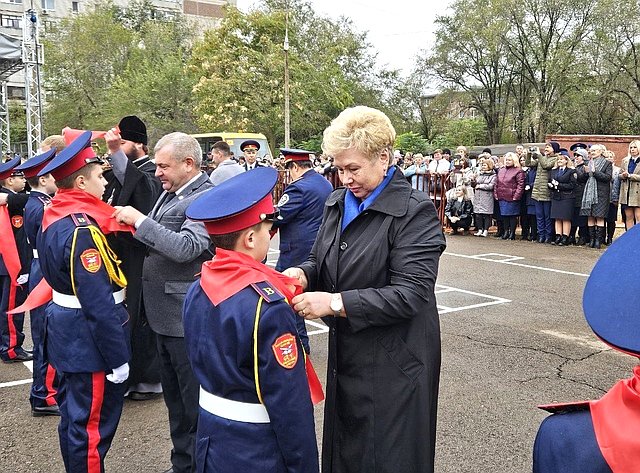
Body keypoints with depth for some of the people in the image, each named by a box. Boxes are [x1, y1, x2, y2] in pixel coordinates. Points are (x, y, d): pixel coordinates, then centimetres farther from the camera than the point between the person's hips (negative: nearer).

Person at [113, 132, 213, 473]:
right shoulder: (170, 193, 9)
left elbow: (185, 248, -27)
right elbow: (158, 240, 20)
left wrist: (139, 220, -21)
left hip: (186, 319, -9)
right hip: (164, 314, 9)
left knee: (195, 402, 4)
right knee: (175, 398, 21)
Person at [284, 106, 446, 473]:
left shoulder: (415, 212, -16)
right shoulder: (337, 203, 6)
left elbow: (410, 293, -23)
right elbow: (322, 261, 15)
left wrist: (336, 303, -26)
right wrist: (303, 274, -9)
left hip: (393, 362, -7)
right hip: (345, 354, 7)